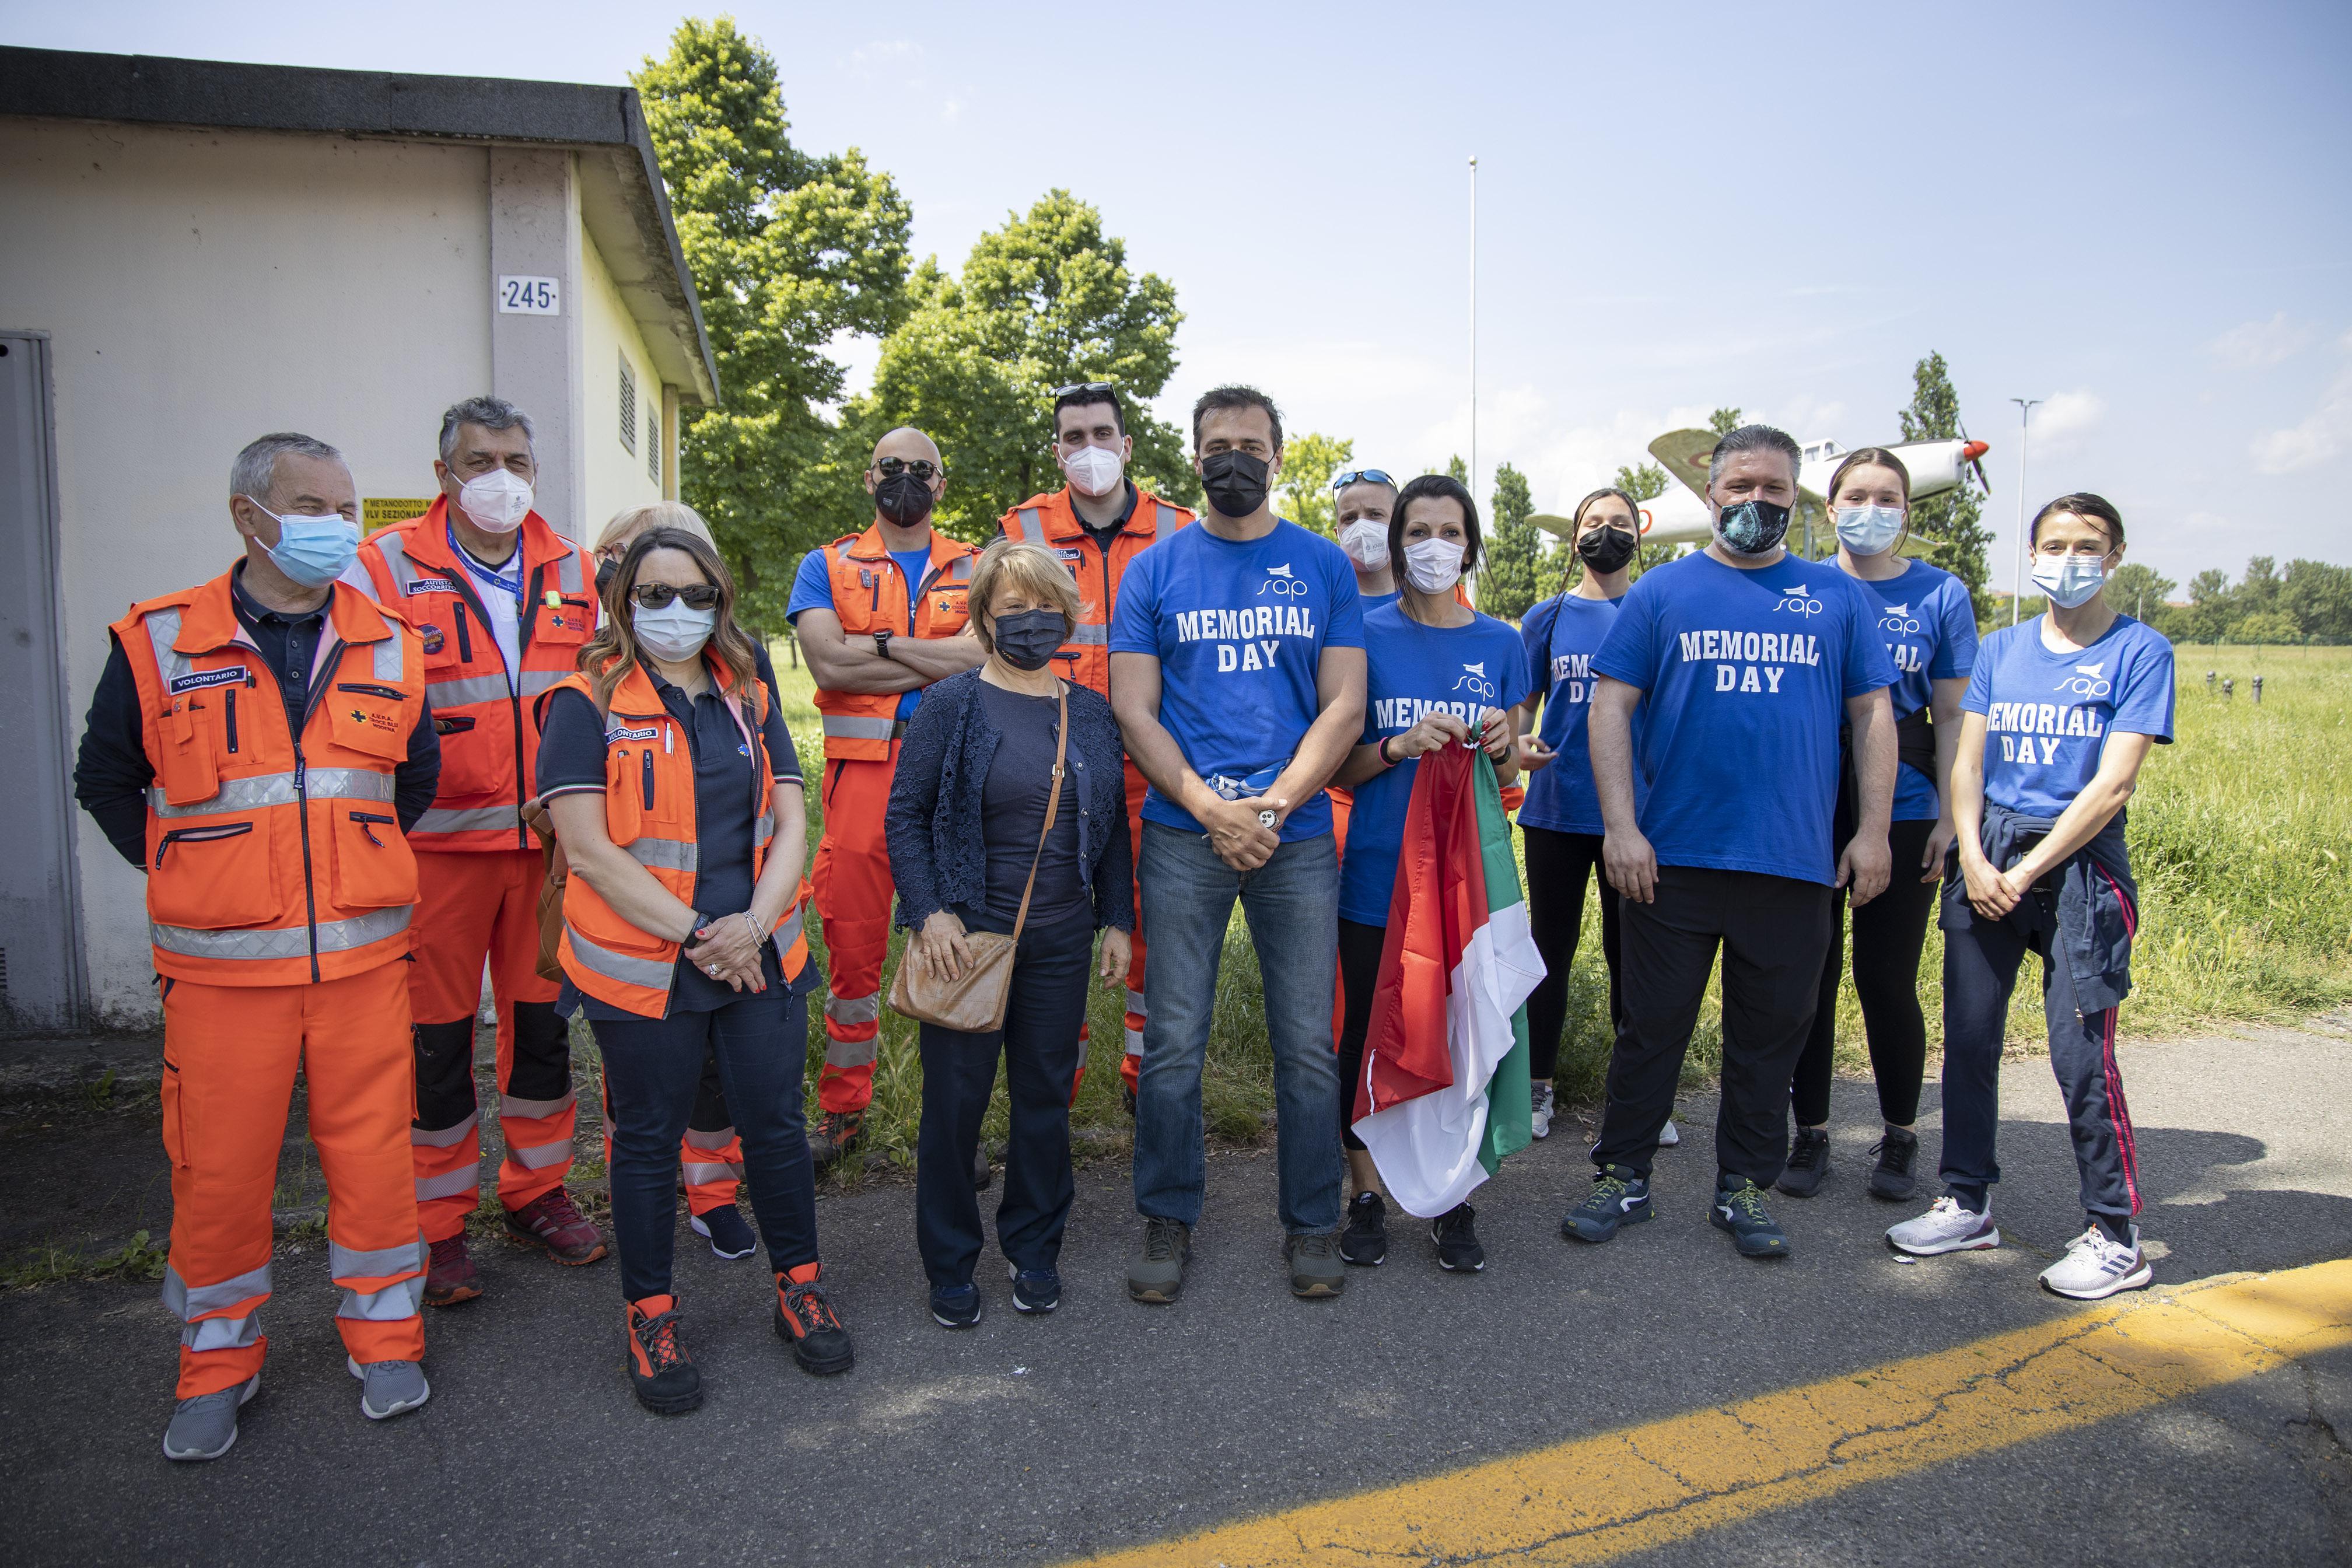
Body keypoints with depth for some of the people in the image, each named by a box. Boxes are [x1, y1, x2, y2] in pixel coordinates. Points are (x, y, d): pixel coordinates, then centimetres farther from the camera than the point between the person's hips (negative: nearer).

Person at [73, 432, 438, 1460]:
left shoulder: (386, 649, 5)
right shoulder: (157, 645, -2)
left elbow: (417, 777, 18)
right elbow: (106, 780, 10)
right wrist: (194, 875, 5)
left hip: (364, 954, 2)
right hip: (221, 963, -1)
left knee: (373, 1150, 8)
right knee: (217, 1165, 8)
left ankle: (383, 1334, 27)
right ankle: (219, 1356, 28)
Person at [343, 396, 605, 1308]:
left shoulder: (570, 570, 9)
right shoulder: (385, 567, -3)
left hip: (547, 834, 4)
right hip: (438, 838, -3)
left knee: (543, 1018, 13)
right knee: (437, 1035, 5)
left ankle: (537, 1193, 30)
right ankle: (438, 1225, 21)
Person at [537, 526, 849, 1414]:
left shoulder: (749, 702, 9)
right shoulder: (589, 705, -5)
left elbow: (790, 824, 5)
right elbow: (588, 848, -12)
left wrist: (753, 922, -12)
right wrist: (694, 935, -15)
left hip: (760, 961, 4)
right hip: (641, 968, -3)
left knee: (777, 1124, 10)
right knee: (648, 1140, 10)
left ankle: (799, 1288, 29)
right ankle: (650, 1314, 28)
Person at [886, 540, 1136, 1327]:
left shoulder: (1090, 712, 7)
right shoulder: (953, 704, -5)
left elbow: (1113, 825, 12)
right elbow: (906, 815, -5)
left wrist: (1117, 920, 9)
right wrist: (929, 912, -14)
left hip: (1060, 940, 4)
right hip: (967, 937, -3)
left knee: (1046, 1094, 12)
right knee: (955, 1099, 4)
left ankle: (1034, 1248, 31)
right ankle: (949, 1263, 22)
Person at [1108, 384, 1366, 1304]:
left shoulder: (1323, 566, 9)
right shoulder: (1155, 569, 7)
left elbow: (1344, 709, 3)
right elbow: (1133, 712, 2)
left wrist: (1274, 805, -10)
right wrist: (1212, 810, -11)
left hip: (1297, 837, 1)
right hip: (1182, 837, 0)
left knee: (1309, 1043, 4)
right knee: (1172, 1043, 3)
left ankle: (1312, 1225, 21)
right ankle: (1167, 1219, 21)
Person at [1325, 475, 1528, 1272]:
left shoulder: (1500, 644, 7)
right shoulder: (1365, 636, 0)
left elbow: (1510, 776, 13)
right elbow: (1338, 767, 0)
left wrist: (1502, 746, -10)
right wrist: (1400, 746, -18)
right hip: (1378, 872, -2)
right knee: (1368, 1029, 5)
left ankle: (1455, 1201, 22)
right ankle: (1367, 1197, 21)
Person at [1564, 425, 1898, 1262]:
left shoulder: (1838, 596, 10)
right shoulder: (1663, 591, 5)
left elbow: (1873, 714, 10)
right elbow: (1611, 706, 0)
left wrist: (1873, 831, 1)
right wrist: (1620, 826, -9)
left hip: (1795, 863, 2)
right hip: (1673, 857, -1)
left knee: (1771, 1032, 10)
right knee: (1652, 1024, 6)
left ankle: (1743, 1186, 25)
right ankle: (1622, 1177, 20)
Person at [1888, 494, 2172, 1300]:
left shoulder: (2140, 651, -1)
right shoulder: (2002, 648, 12)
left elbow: (2112, 785, -9)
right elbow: (1966, 761, 7)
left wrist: (2025, 873, -12)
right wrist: (1972, 856, -9)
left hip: (2078, 862, -4)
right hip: (1985, 857, 4)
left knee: (2080, 1053, -6)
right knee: (1968, 1038, 6)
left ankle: (2116, 1236, 9)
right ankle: (1968, 1205, 20)